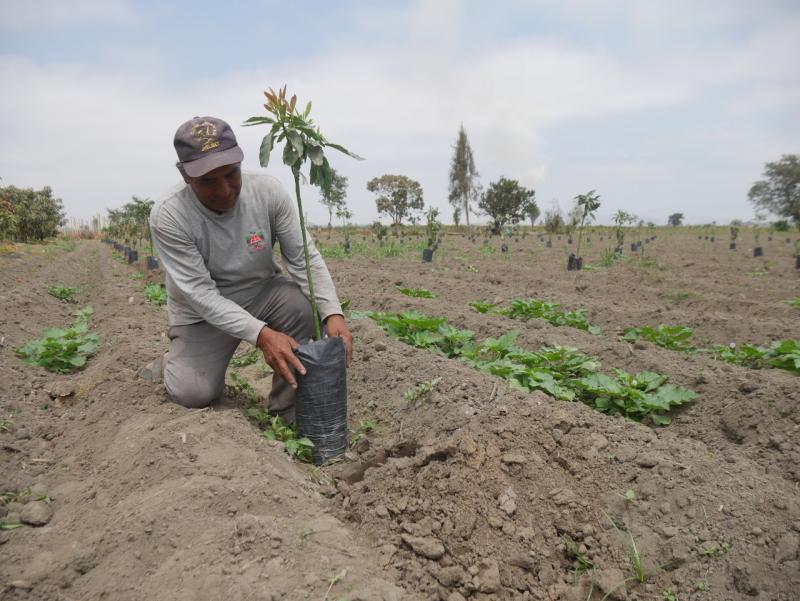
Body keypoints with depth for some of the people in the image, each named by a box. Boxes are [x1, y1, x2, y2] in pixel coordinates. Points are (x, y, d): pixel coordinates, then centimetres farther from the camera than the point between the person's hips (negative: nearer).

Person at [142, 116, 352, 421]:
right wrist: (261, 334, -40)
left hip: (262, 295, 2)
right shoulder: (168, 217, -24)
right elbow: (201, 294, -27)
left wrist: (333, 313, -33)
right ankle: (173, 363, 21)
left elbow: (304, 257, -17)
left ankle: (289, 412, -11)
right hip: (203, 314, -1)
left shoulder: (268, 190, -19)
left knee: (302, 302, -29)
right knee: (193, 394, -18)